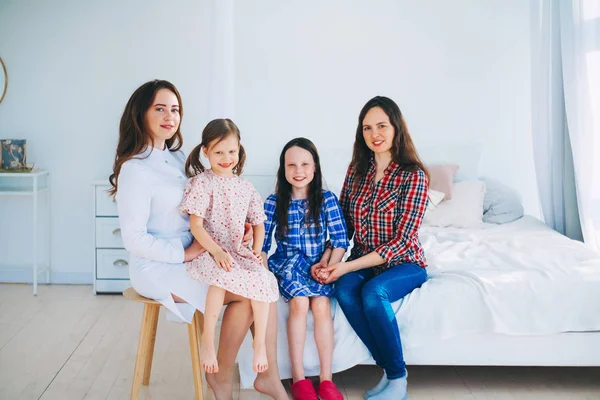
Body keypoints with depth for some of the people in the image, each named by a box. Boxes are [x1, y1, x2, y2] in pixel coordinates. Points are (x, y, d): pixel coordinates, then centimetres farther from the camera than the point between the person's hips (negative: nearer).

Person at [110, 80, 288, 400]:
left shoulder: (177, 158, 11)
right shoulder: (136, 168, -14)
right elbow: (134, 239, -17)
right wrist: (185, 253, -18)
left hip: (190, 255, 8)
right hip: (157, 268, -7)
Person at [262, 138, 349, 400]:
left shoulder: (327, 199, 0)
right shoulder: (274, 202, 0)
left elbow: (341, 240, -4)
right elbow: (262, 244, -2)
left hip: (317, 266, 1)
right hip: (286, 267, 0)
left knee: (321, 305, -27)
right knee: (299, 302, -28)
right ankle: (298, 378, -17)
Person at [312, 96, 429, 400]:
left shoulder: (413, 175, -12)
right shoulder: (357, 169, 3)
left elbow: (402, 241, -16)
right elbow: (343, 225, 6)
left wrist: (347, 266, -22)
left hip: (403, 264, -4)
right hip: (362, 263, 4)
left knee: (373, 292, -34)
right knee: (344, 290, -28)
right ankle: (388, 370, -13)